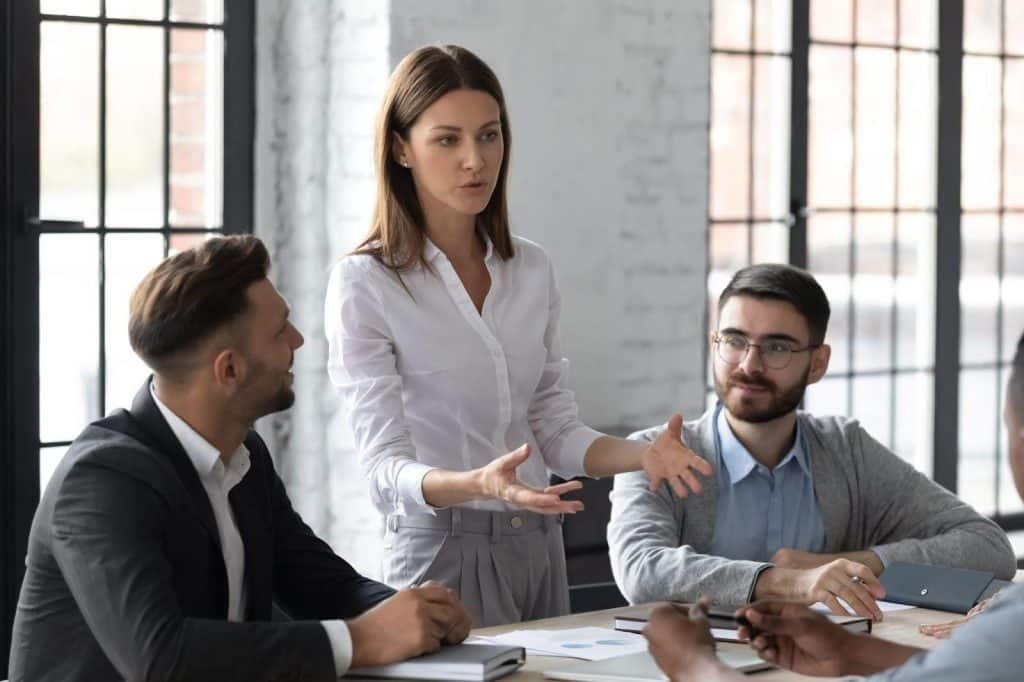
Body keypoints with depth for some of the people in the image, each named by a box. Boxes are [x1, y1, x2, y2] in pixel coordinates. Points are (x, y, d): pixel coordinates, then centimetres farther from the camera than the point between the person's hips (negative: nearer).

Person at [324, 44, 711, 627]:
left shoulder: (532, 269, 6)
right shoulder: (364, 284, -11)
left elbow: (555, 430, 10)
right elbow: (387, 469, -16)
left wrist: (642, 454, -9)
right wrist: (477, 485, -35)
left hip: (537, 549, 6)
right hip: (444, 551, -5)